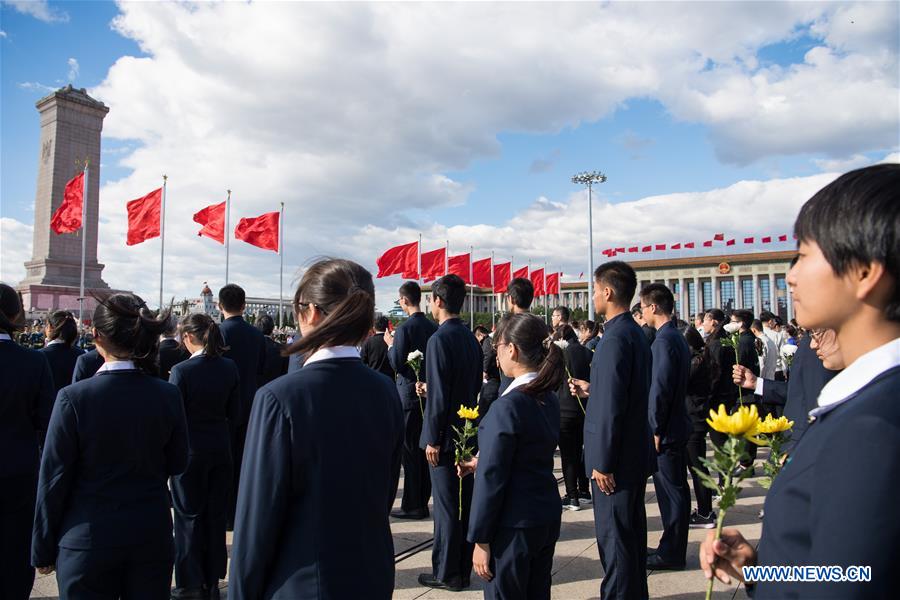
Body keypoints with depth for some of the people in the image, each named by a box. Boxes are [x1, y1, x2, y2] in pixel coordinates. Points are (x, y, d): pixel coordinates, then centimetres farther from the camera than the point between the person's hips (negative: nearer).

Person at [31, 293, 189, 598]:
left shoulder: (74, 397, -16)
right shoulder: (168, 395, -10)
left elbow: (54, 478, -9)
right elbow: (177, 464, 1)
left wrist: (43, 549, 2)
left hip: (88, 540, -2)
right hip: (152, 536, 2)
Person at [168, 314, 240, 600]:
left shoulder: (181, 370, -17)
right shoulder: (229, 367, -4)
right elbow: (233, 412, 2)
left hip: (190, 450, -4)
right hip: (220, 448, 4)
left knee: (189, 516, 10)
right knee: (216, 514, 14)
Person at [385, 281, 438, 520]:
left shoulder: (405, 328, -15)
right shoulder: (434, 326, 6)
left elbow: (397, 364, -16)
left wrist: (390, 345, 0)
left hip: (409, 395, -7)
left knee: (410, 451, 1)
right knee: (424, 450, 14)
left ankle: (412, 505, 7)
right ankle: (423, 501, 24)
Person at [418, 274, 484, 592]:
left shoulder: (440, 339, -17)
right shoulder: (471, 338, 7)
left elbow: (439, 394, -20)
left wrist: (432, 438, -15)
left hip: (446, 433, -8)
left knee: (446, 505, 3)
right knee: (464, 502, 15)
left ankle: (446, 573, 15)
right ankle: (463, 570, 27)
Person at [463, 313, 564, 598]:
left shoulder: (507, 407, -22)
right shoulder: (549, 399, 3)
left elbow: (492, 479, -19)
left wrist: (480, 539, -12)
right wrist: (482, 463, 18)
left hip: (513, 525, -8)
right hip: (548, 518, 8)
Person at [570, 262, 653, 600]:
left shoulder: (615, 337, -22)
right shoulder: (635, 332, 9)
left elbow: (611, 406, -24)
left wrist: (602, 463, -20)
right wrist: (591, 389, 17)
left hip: (616, 457, -10)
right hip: (635, 452, 10)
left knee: (614, 537, 2)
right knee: (631, 532, 21)